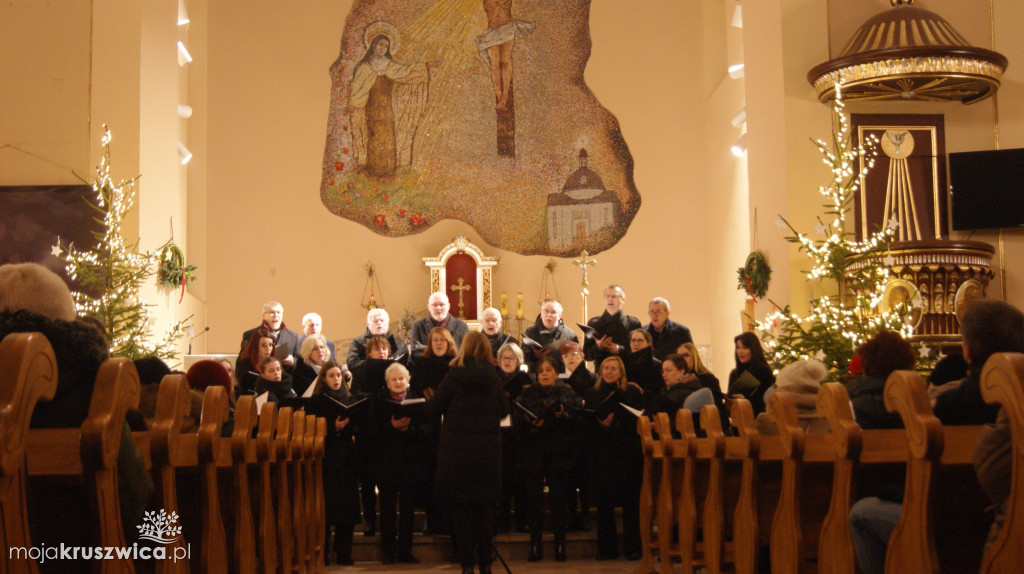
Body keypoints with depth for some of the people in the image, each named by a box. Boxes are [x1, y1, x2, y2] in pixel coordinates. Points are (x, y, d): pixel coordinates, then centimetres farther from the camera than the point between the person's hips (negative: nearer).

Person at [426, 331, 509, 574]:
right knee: (485, 508, 13)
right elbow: (504, 410, 7)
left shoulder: (452, 377, -9)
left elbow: (432, 410, -6)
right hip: (488, 451, 2)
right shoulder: (494, 379, -3)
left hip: (457, 451, -2)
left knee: (461, 508, 6)